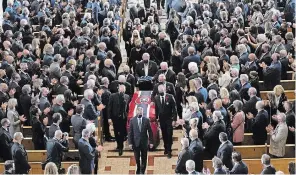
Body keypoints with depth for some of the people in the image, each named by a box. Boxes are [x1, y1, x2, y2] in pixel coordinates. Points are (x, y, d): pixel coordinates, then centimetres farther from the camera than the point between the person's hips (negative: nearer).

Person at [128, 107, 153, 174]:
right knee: (137, 158, 8)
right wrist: (130, 143, -6)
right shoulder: (132, 120, -3)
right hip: (136, 142, 0)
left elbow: (150, 131, 1)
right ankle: (138, 170, 32)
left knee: (144, 159, 7)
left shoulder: (146, 120, -2)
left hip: (144, 142, 0)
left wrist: (151, 142, -1)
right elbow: (130, 132, -2)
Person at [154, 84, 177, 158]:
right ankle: (166, 149, 26)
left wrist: (174, 119, -12)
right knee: (164, 135, 11)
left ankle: (169, 151, 8)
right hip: (161, 120, 3)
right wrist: (156, 118, 3)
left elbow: (174, 109, -9)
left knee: (169, 135, -1)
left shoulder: (170, 97, -12)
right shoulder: (156, 98, -2)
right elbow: (156, 109, 6)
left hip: (169, 119, -3)